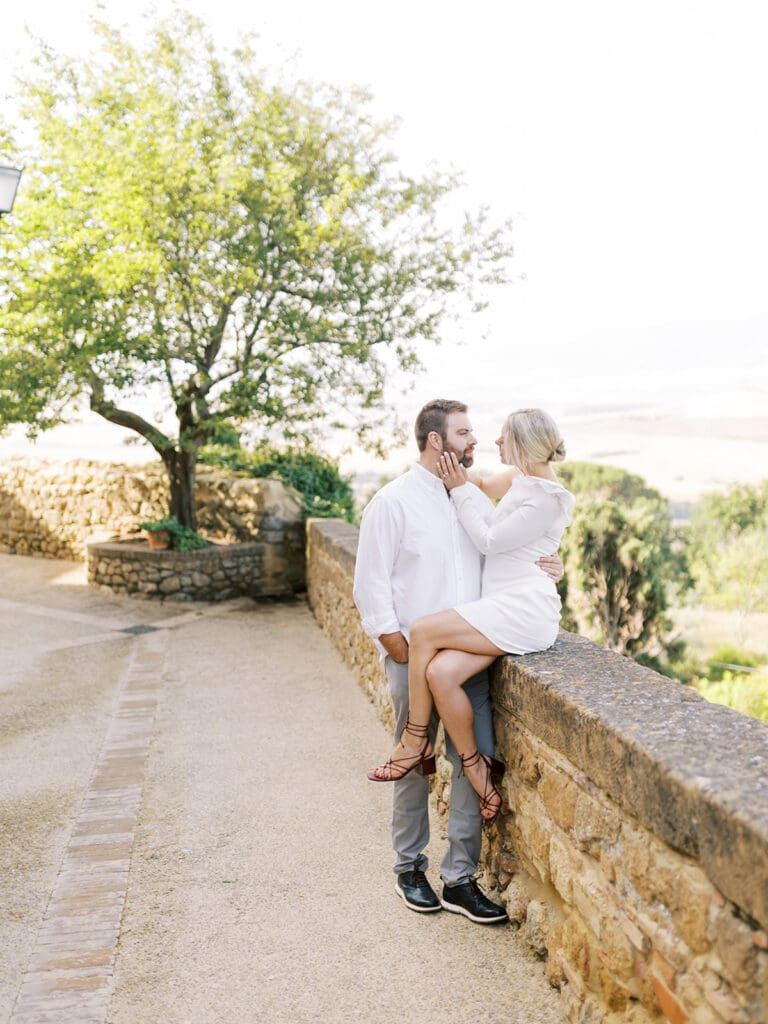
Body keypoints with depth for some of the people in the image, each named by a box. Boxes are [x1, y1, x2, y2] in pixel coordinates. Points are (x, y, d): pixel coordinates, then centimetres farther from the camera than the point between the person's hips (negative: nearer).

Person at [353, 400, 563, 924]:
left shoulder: (477, 500, 12)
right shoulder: (393, 502, -5)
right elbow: (371, 582, -7)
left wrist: (548, 564, 4)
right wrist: (394, 641, -11)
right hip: (414, 659, -4)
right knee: (416, 764, 7)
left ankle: (460, 879, 12)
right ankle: (410, 867, 27)